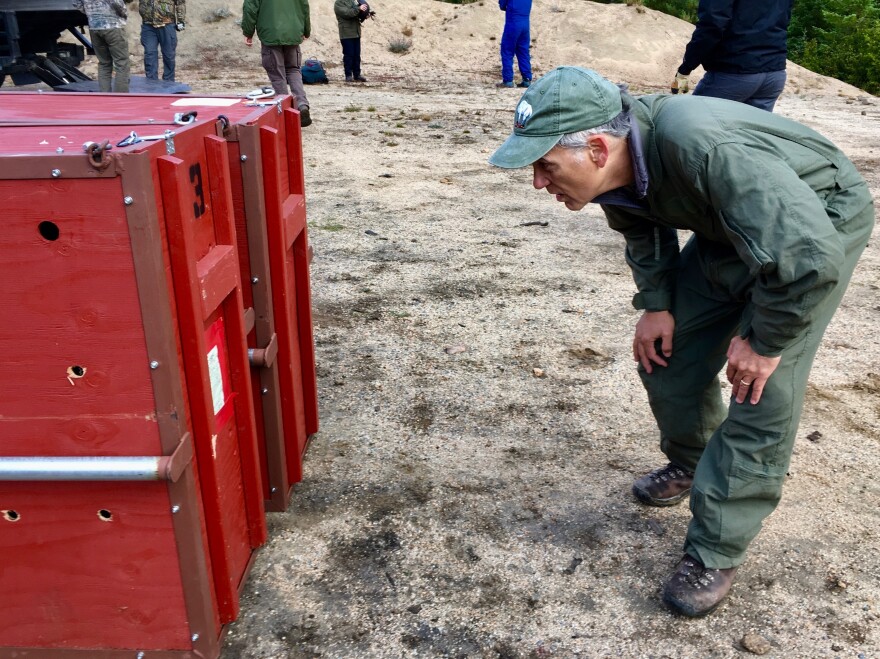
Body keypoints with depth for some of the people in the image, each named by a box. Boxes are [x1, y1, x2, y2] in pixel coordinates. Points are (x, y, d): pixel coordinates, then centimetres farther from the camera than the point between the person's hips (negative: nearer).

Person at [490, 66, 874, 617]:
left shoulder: (702, 149, -43)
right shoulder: (616, 163, -18)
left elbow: (808, 256, -41)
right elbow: (644, 229, 6)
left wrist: (763, 340, -27)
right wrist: (656, 304, -1)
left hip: (818, 228, -7)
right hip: (729, 230, 7)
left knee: (762, 391, -14)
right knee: (667, 354, 7)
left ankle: (716, 553, 1)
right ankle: (691, 464, 34)